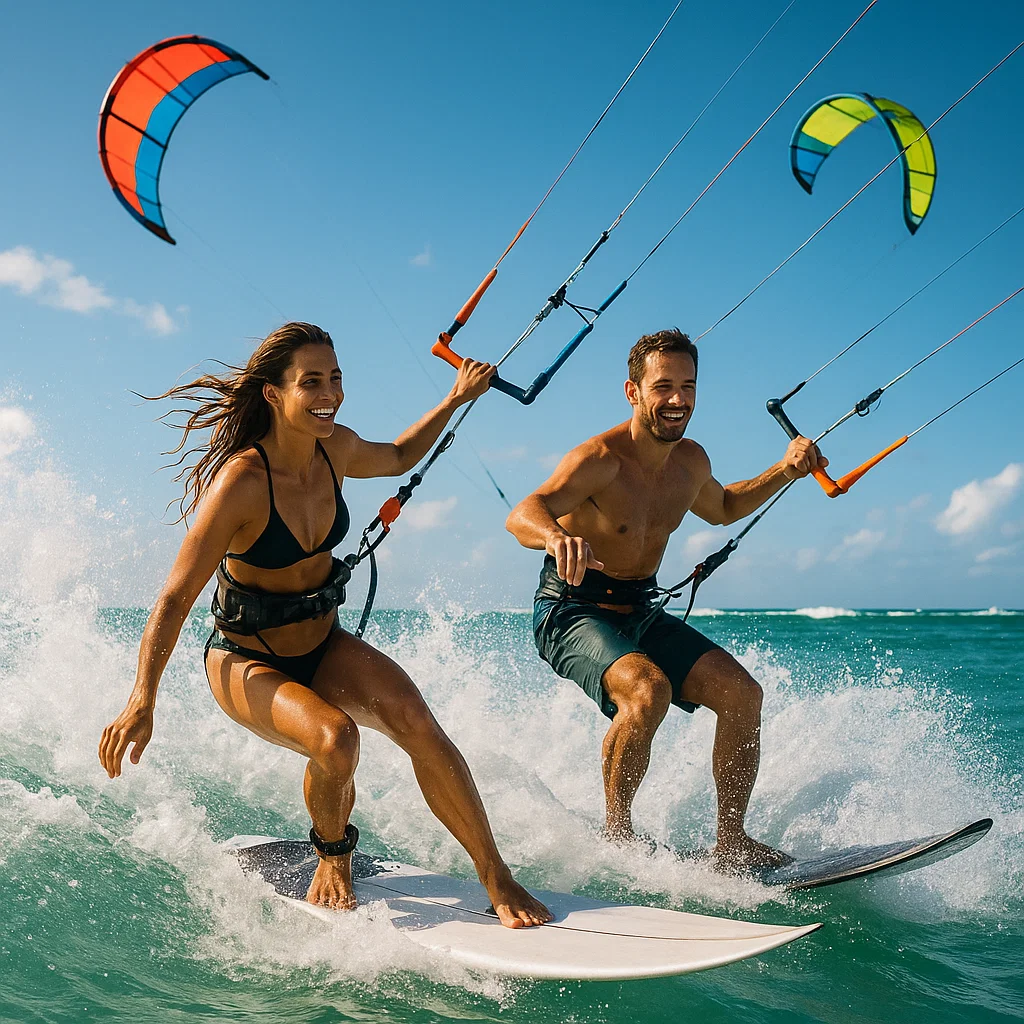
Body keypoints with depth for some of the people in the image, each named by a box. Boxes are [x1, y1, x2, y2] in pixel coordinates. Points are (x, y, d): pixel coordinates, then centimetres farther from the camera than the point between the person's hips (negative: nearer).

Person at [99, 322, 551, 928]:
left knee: (414, 718, -22)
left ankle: (498, 880, -13)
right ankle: (333, 861, -1)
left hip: (323, 643, 5)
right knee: (335, 739, -33)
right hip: (247, 660, -5)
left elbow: (399, 458, 19)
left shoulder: (337, 450, -7)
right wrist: (142, 702, -25)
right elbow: (176, 599, -22)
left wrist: (455, 401, 10)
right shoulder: (241, 481, -26)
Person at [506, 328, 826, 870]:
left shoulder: (690, 461, 1)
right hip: (572, 609, -7)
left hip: (639, 611, 7)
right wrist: (556, 536, -65)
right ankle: (616, 832, -13)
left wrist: (784, 471, 11)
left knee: (741, 691, -7)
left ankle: (730, 842, 3)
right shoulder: (601, 459, -23)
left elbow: (721, 508, 26)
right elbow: (522, 514, -41)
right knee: (647, 689, -34)